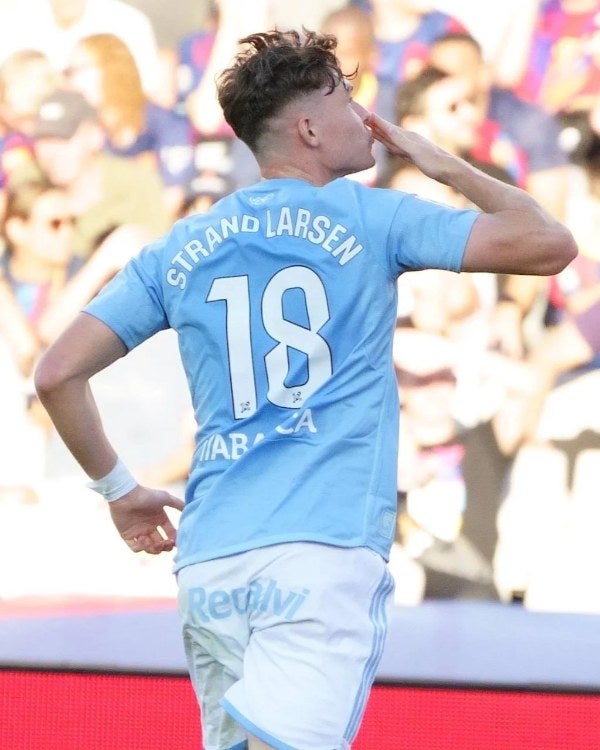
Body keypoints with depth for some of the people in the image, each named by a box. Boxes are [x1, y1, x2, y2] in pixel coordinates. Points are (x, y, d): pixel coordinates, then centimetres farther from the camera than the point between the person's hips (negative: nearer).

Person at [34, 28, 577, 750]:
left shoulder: (178, 250, 15)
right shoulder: (369, 218, 5)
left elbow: (57, 375, 11)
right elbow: (551, 244, 6)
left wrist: (118, 489, 24)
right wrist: (443, 164, 19)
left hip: (208, 559, 5)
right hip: (324, 551, -5)